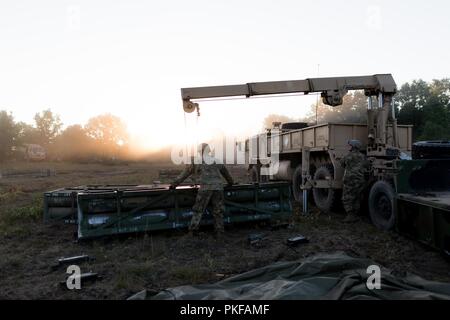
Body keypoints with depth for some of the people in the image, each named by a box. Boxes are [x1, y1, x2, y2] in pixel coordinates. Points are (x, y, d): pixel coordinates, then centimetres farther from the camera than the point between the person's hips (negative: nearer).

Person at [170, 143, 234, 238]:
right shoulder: (216, 161, 20)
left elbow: (185, 173, 12)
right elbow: (225, 172, 33)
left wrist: (174, 184, 19)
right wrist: (230, 182, 50)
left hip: (205, 188, -3)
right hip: (218, 188, 3)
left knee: (198, 210, 6)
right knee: (218, 211, 10)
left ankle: (193, 231, 3)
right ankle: (219, 232, 11)